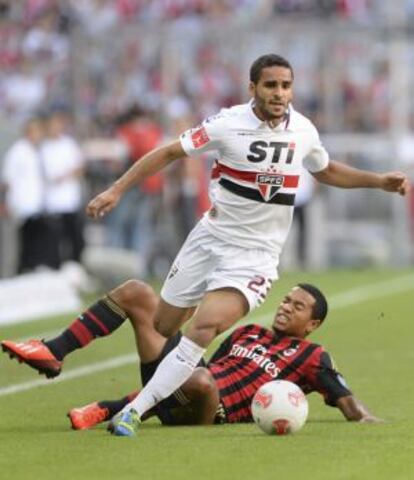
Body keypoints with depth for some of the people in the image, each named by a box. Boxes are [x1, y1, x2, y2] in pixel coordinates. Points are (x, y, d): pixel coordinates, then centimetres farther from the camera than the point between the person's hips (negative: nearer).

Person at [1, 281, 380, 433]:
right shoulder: (248, 333, 27)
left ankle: (110, 411, -25)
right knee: (135, 293, 3)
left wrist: (365, 417, -19)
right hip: (176, 383, 7)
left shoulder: (311, 358, 8)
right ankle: (54, 353, -5)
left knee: (200, 381, -47)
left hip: (213, 411, -7)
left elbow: (347, 401, 1)